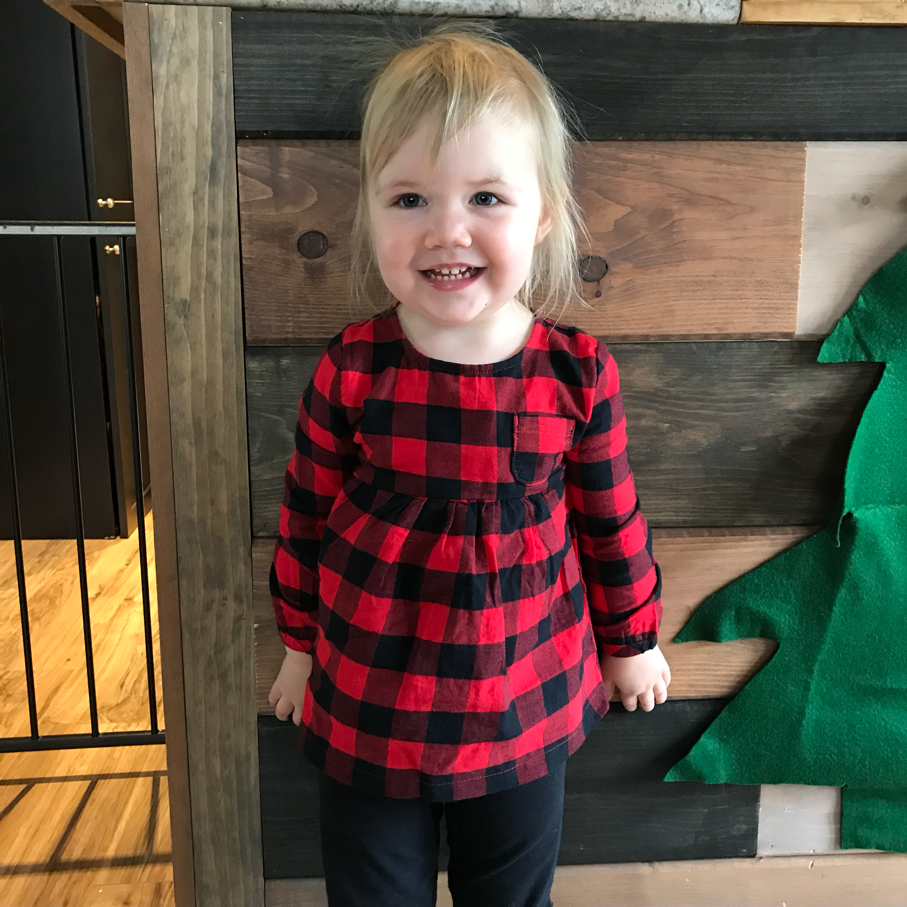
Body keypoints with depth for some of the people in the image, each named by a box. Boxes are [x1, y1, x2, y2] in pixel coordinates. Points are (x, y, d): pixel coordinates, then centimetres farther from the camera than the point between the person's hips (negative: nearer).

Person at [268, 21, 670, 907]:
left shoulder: (579, 372, -14)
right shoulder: (349, 370, -15)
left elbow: (613, 525, -1)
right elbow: (306, 517, -1)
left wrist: (632, 642, 11)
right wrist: (300, 643, 10)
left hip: (526, 708, 0)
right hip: (366, 709, 0)